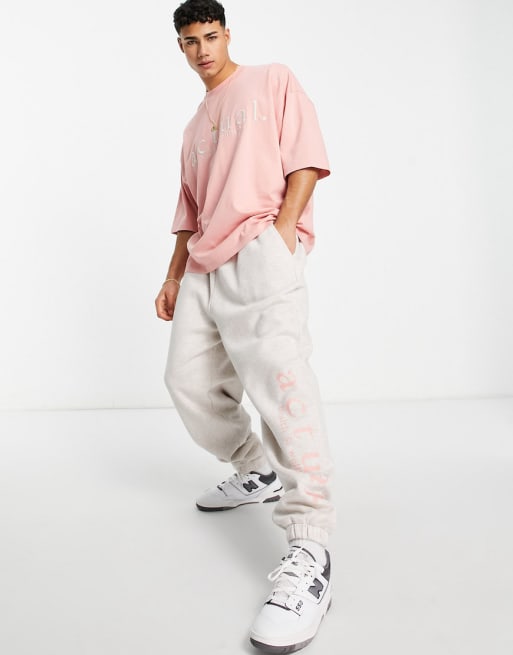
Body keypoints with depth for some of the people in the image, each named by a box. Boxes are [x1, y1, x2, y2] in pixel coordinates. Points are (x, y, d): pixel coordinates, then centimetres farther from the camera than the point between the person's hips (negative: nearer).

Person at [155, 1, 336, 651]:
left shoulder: (273, 81, 11)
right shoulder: (194, 128, 30)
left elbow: (306, 162, -1)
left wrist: (281, 234, -13)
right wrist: (174, 276, 21)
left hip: (260, 248, -8)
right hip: (204, 266, 8)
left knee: (276, 372, -27)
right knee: (188, 379, 2)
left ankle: (308, 552, -30)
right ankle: (257, 471, 23)